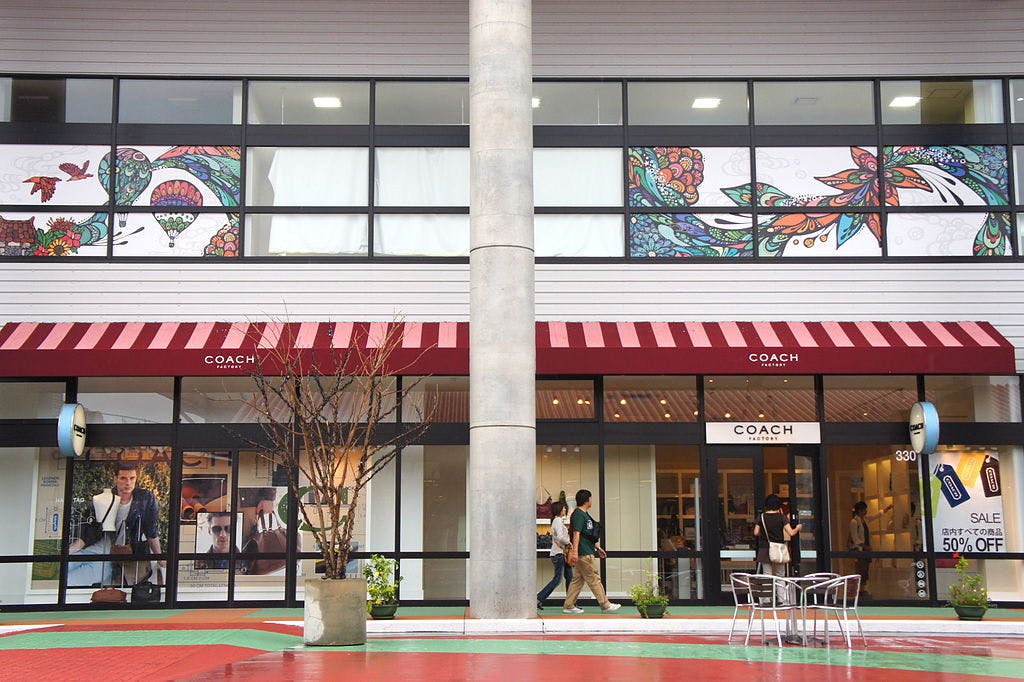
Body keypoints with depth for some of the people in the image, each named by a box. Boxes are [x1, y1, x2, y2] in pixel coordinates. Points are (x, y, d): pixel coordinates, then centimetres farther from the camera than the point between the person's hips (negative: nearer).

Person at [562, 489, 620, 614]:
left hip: (587, 552, 10)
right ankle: (605, 605, 0)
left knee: (577, 580, 10)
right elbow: (576, 533, -20)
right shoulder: (579, 515, -13)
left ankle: (568, 606, 12)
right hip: (584, 553, -10)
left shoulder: (584, 514, 19)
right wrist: (575, 552, -26)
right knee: (594, 579, -4)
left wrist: (597, 548, 28)